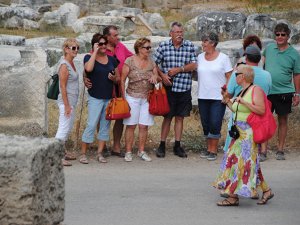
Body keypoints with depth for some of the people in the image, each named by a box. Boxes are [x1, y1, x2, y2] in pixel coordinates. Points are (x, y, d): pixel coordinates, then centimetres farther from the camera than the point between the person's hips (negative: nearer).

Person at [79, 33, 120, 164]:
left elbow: (118, 78, 17)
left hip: (109, 98, 5)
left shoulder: (111, 60, 11)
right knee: (91, 125, -9)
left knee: (105, 126, 8)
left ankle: (100, 153, 15)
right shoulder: (89, 58, -2)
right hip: (95, 98, -5)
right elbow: (89, 68, -25)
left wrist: (114, 78, -6)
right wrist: (95, 51, -18)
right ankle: (83, 154, -3)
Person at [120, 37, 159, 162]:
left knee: (144, 126, 5)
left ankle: (141, 151, 15)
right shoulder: (130, 61, -6)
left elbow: (157, 75, 15)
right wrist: (123, 97, -7)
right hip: (132, 97, -4)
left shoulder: (151, 62, 8)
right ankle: (128, 152, 6)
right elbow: (122, 80, -4)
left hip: (147, 98, 4)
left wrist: (155, 77, -11)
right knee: (131, 126, 0)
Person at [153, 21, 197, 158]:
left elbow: (193, 65, -1)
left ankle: (177, 146, 16)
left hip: (184, 89, 2)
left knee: (180, 117, 8)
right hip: (168, 87, -1)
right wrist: (162, 75, -12)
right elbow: (154, 63, 2)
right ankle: (162, 145, 10)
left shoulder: (190, 46, 4)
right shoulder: (163, 46, 1)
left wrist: (178, 69, -11)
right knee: (167, 117, 2)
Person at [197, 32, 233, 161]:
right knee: (205, 124, 9)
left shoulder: (223, 58, -3)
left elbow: (229, 77, -3)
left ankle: (213, 151, 1)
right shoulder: (200, 57, 9)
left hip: (218, 97, -4)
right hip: (203, 96, 4)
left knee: (215, 124, -7)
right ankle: (209, 148, 19)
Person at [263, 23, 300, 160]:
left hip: (284, 92, -2)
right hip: (267, 91, 2)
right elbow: (264, 57, 25)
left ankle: (280, 150, 14)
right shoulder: (269, 48, 3)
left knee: (282, 120, 7)